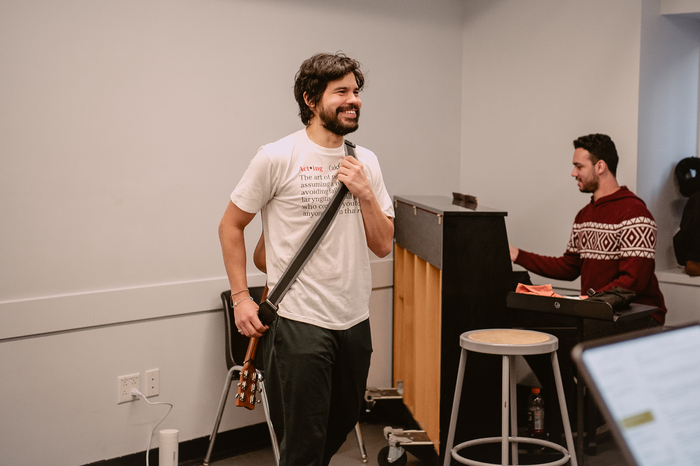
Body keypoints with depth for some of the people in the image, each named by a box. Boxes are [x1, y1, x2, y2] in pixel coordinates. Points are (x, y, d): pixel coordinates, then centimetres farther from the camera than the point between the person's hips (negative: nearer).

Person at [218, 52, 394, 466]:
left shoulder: (366, 162, 8)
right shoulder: (278, 158, -8)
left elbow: (383, 245, 6)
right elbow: (231, 226, 0)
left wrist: (364, 193, -9)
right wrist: (241, 297, -6)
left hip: (355, 322, 6)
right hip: (299, 323, -6)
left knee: (339, 429, 21)